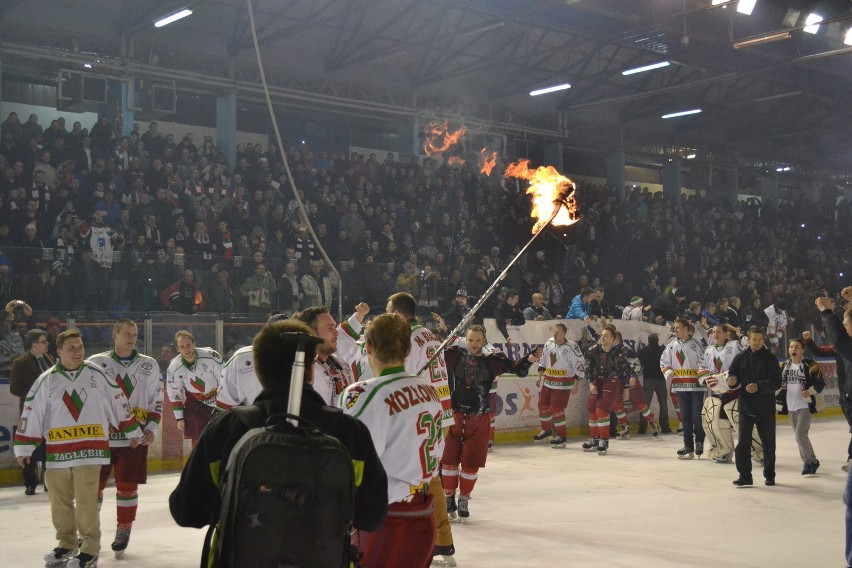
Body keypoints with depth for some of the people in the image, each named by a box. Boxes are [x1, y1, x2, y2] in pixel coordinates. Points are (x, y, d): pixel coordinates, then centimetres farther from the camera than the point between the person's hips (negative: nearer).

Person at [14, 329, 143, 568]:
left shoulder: (97, 375, 2)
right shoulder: (47, 380, 2)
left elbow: (118, 402, 9)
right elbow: (31, 414, 4)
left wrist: (132, 431, 12)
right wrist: (24, 448, 2)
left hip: (90, 449, -2)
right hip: (57, 451, 2)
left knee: (86, 500, -7)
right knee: (60, 501, 10)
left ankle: (90, 548, 2)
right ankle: (67, 543, 27)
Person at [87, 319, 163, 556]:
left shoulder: (149, 365, 6)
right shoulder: (96, 363, 1)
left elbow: (157, 400, 10)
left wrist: (151, 428, 1)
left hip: (135, 438, 0)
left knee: (127, 487, 2)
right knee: (93, 485, 5)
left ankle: (123, 531, 17)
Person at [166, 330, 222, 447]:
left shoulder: (211, 356, -26)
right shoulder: (174, 368, -16)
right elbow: (174, 394, -1)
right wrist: (179, 418, -1)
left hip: (218, 399, -2)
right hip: (195, 402, 2)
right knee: (197, 440, 0)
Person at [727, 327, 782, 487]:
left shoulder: (770, 358, -5)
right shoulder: (740, 358, 4)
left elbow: (776, 382, -13)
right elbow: (732, 375, 5)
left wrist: (759, 386, -27)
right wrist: (732, 381, -18)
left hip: (766, 408, -1)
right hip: (746, 406, 2)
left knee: (768, 443, 10)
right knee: (743, 442, -4)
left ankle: (769, 475, 24)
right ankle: (745, 476, 4)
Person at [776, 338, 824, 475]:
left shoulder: (810, 365, -8)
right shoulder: (785, 366, 9)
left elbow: (820, 383, -9)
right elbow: (780, 384, 19)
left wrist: (810, 391, -24)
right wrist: (778, 400, 14)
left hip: (805, 406, -6)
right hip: (790, 407, 6)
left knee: (800, 434, -15)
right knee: (799, 437, 12)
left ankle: (808, 462, 0)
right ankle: (813, 461, 26)